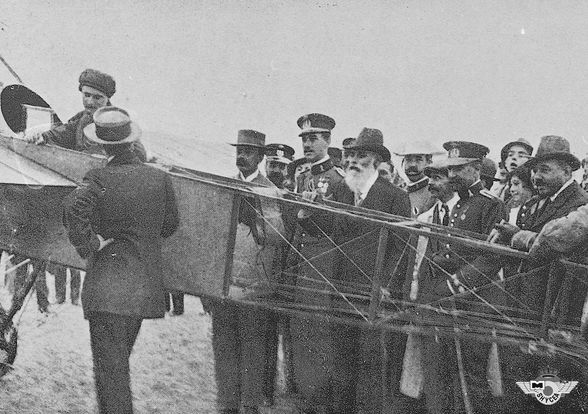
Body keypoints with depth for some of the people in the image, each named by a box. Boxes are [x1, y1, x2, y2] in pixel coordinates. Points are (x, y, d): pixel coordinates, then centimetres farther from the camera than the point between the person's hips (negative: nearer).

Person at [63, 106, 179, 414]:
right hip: (145, 285, 5)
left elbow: (74, 207, -29)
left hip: (106, 287, -5)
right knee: (119, 359, 23)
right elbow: (170, 225, 10)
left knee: (110, 365, 0)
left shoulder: (98, 180, -10)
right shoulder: (159, 178, 1)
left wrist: (88, 245, -16)